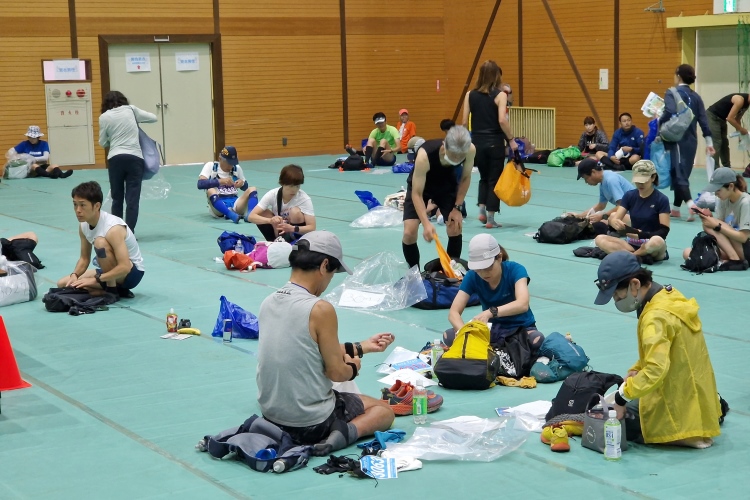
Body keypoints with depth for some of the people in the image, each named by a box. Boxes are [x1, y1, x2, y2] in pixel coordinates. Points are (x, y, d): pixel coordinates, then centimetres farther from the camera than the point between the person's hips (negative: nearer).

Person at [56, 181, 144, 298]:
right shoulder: (83, 226, -5)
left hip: (132, 272, -8)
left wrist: (95, 279, -33)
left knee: (100, 242, -32)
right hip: (112, 271, 8)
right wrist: (74, 275, -13)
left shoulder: (113, 228, -29)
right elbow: (84, 258, 7)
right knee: (63, 284, 0)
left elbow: (125, 267, -34)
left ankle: (112, 291, -15)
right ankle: (118, 289, -1)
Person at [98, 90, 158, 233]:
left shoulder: (104, 117, 4)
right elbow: (153, 118, 14)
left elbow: (103, 143, 9)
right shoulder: (131, 110, 6)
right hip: (134, 158, 0)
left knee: (117, 198, 12)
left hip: (115, 158, 0)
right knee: (133, 198, 0)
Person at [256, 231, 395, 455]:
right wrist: (354, 367, 7)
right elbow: (336, 372, -16)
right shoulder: (320, 309, -23)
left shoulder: (269, 302, 0)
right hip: (312, 422, -9)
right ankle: (345, 433, -9)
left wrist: (362, 347, 19)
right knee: (384, 410, 15)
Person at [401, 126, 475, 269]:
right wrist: (426, 224, -47)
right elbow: (417, 194, -36)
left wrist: (457, 207, -14)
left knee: (455, 229, -10)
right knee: (409, 232, -14)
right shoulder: (424, 155, -43)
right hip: (420, 186, -3)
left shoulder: (470, 150, -32)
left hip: (447, 186, 3)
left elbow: (465, 177, -10)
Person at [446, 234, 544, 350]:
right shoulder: (472, 277, -10)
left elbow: (523, 304, -37)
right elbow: (454, 312, -15)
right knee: (449, 336, -23)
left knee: (537, 340, -38)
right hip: (491, 329, 2)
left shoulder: (515, 270, -19)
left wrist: (490, 312, -52)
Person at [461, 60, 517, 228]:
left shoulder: (470, 95, 3)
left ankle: (482, 210, 8)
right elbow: (502, 120, -18)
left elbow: (465, 122, 3)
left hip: (477, 142, 4)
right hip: (495, 142, -4)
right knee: (494, 179, 6)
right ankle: (490, 219, 6)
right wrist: (511, 140, -9)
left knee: (484, 177, 21)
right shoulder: (500, 95, -8)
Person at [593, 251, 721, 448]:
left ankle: (690, 434, -7)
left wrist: (622, 396, -26)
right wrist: (636, 370, 5)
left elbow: (656, 371, -35)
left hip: (680, 406, -10)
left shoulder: (656, 317, -26)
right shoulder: (669, 295, 3)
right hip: (695, 393, 10)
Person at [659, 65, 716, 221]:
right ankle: (675, 209, 23)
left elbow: (670, 113, -26)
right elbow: (703, 120, 8)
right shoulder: (696, 96, 10)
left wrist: (659, 123, -9)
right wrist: (709, 142, 10)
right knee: (682, 172, 16)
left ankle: (691, 204, -28)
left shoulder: (672, 93, -8)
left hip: (676, 139, -6)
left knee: (679, 174, -8)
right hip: (691, 141, 6)